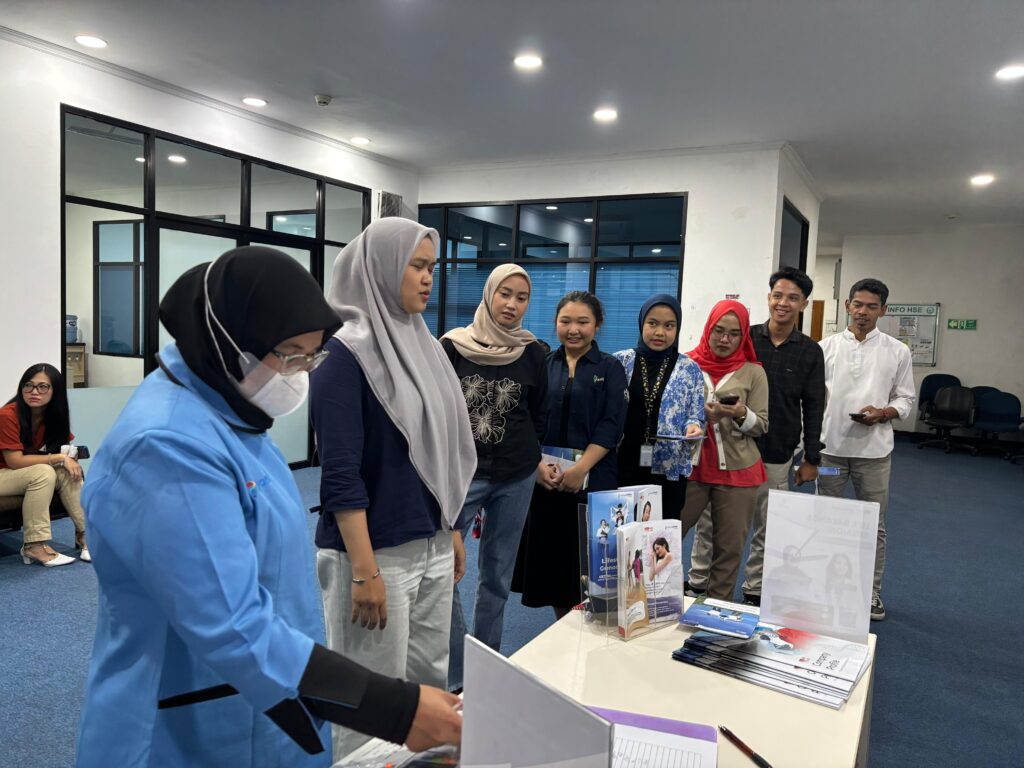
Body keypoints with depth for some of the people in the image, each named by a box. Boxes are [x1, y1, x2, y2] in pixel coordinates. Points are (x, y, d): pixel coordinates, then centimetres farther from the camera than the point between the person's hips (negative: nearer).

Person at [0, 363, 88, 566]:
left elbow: (64, 449, 3)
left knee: (68, 472, -20)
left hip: (30, 475, 6)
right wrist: (59, 458, -26)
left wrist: (69, 458, -20)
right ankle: (34, 545, -29)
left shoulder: (55, 415, -4)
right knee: (43, 472, -32)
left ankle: (84, 534, -20)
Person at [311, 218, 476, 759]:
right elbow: (340, 475, -18)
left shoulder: (419, 342, 9)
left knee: (429, 683, 18)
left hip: (431, 547, 8)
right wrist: (364, 571, -19)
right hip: (379, 552, -7)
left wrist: (451, 529, 16)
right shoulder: (346, 352, -14)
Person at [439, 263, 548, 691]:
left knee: (496, 575, 11)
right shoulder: (452, 346, -3)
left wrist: (533, 460, 6)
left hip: (516, 478, 2)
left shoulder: (532, 352, 3)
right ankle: (454, 677, 5)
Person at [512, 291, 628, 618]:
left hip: (593, 480, -3)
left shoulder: (610, 368, 3)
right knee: (550, 554, 9)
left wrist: (580, 469, -18)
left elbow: (611, 425, -7)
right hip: (544, 480, 3)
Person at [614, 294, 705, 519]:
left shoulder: (690, 369, 5)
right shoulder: (620, 362, 4)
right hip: (622, 466, 0)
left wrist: (693, 426, -15)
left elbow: (696, 416, 6)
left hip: (668, 470, 0)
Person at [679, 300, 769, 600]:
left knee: (730, 549, 7)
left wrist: (742, 415, -18)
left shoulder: (753, 372, 2)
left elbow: (761, 426, 1)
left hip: (737, 472, 0)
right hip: (689, 466, 0)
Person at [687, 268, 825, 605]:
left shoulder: (810, 352, 2)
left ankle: (755, 591, 26)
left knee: (767, 528, 10)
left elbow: (813, 408, 4)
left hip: (776, 456, 1)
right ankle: (697, 585, 21)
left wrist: (811, 458, 3)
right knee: (709, 522, 6)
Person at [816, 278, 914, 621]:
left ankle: (871, 591, 24)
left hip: (874, 451, 0)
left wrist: (883, 413, -17)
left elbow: (905, 399, 4)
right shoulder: (827, 347, 1)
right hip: (830, 446, 1)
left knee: (874, 525, 9)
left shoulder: (897, 351, 1)